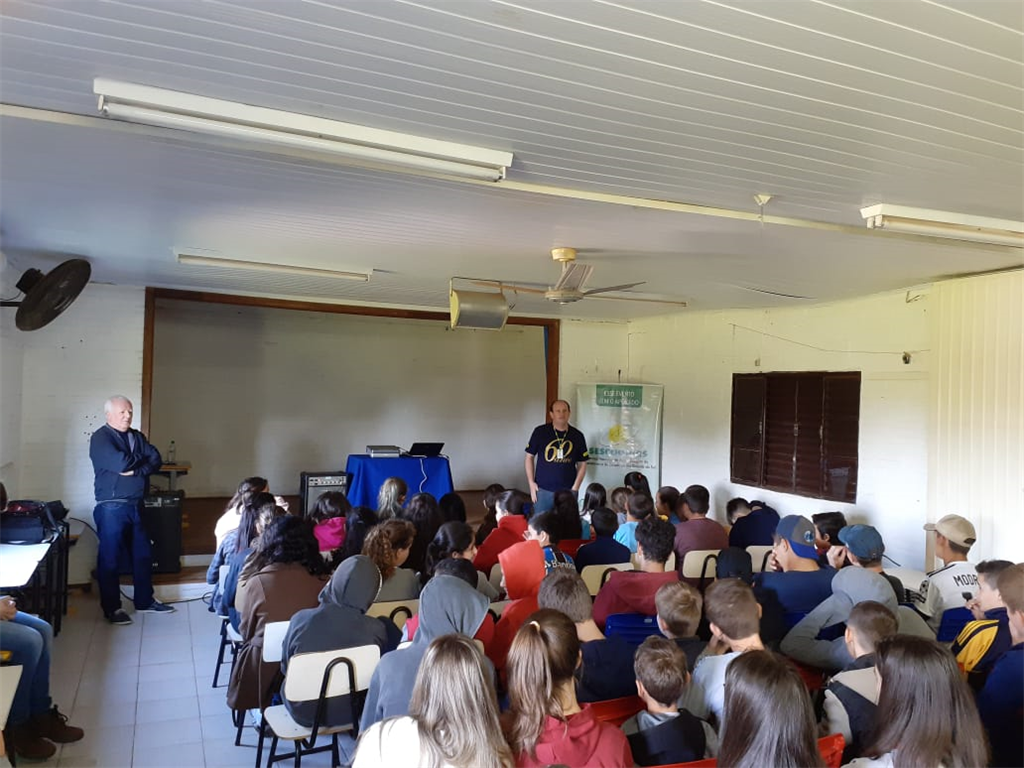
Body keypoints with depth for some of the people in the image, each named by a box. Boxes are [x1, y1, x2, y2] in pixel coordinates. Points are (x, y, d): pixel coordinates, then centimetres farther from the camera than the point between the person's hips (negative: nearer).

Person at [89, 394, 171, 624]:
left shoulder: (137, 436, 11)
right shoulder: (101, 438, -9)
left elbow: (156, 460, 0)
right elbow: (121, 463, -23)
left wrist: (135, 470, -17)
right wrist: (141, 458, -5)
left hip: (136, 505, 7)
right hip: (112, 507, -7)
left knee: (143, 554, 13)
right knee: (110, 558, 2)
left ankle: (145, 600, 26)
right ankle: (112, 608, 13)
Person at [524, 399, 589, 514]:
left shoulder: (577, 436, 4)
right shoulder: (540, 432, 0)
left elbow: (582, 464, 9)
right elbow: (529, 457, 6)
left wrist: (575, 488, -1)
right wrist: (531, 483, -1)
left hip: (567, 491, 1)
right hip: (543, 490, -1)